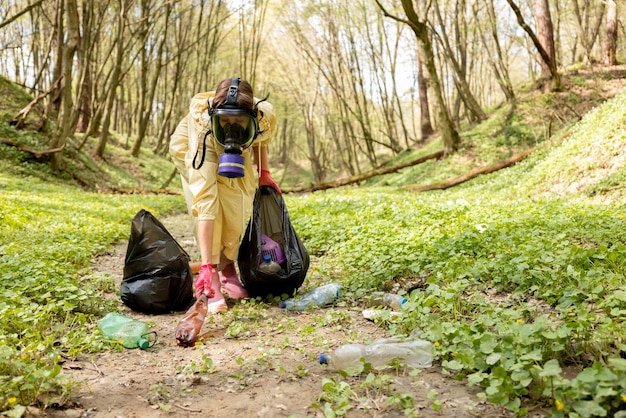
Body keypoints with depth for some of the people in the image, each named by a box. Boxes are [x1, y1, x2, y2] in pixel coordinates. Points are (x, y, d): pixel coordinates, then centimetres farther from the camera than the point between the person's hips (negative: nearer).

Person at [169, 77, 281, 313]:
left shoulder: (265, 115, -35)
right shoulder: (203, 128, -43)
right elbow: (203, 202, -47)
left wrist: (263, 173, -9)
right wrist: (205, 266, -50)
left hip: (241, 152, 3)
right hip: (190, 149, -3)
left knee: (237, 210, -12)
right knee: (210, 203, -25)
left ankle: (228, 268, 11)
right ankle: (212, 280, -16)